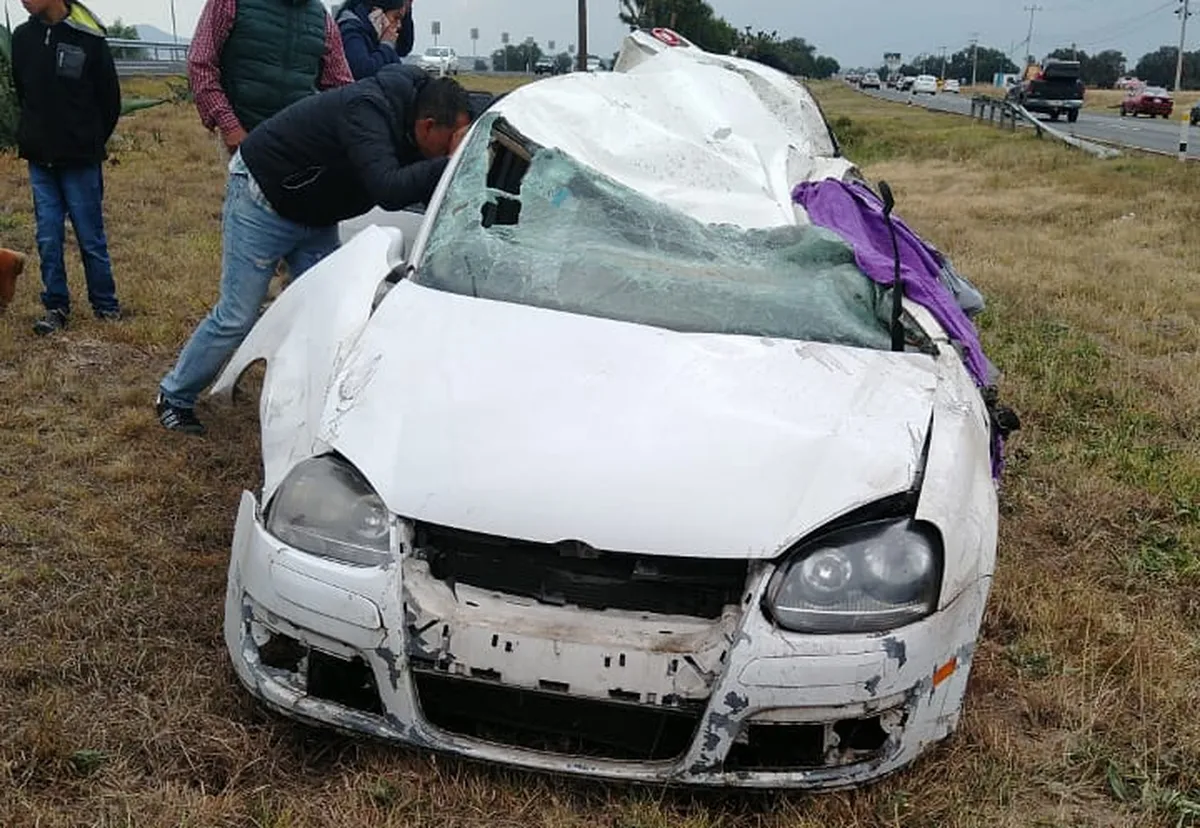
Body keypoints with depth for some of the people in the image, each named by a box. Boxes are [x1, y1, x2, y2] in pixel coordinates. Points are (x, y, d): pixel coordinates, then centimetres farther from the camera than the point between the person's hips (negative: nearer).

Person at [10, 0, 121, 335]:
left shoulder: (89, 38, -9)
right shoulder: (23, 37, 3)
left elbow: (110, 100, -1)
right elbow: (21, 93, 16)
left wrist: (91, 143, 4)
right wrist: (32, 135, 10)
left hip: (80, 162, -4)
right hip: (40, 161, 4)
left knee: (91, 238, 4)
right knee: (48, 238, 6)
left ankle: (105, 305, 17)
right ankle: (55, 307, 15)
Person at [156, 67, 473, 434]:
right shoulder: (365, 111, -35)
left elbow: (414, 184, -2)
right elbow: (387, 190, -47)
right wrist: (451, 163, -45)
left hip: (316, 218, 8)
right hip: (262, 200, -8)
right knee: (236, 317, -3)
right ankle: (174, 397, 17)